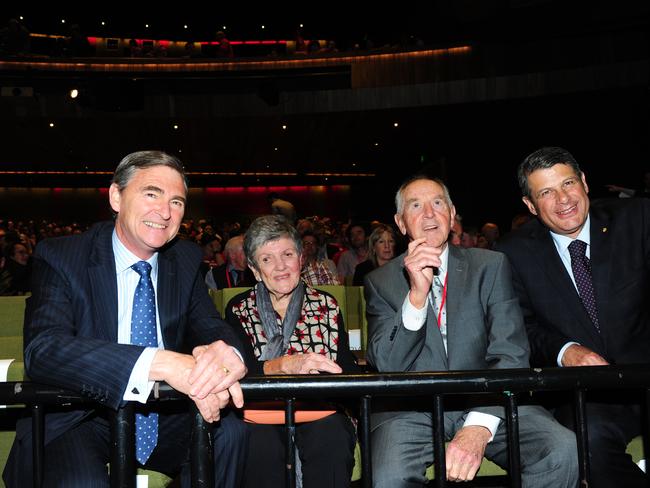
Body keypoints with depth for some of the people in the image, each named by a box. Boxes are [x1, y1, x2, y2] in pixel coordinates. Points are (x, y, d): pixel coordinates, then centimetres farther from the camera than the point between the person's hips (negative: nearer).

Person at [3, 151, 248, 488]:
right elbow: (40, 349, -25)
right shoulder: (60, 257, -11)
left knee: (230, 429, -22)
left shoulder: (187, 260, 3)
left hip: (162, 418, 4)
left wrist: (226, 352, -32)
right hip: (75, 421, -4)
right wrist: (159, 362, -40)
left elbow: (211, 327, -4)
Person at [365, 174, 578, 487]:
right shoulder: (380, 282, 6)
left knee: (563, 452, -24)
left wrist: (479, 426, -22)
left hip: (485, 402, 2)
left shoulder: (491, 266, 5)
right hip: (412, 408, -1)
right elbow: (385, 365, -3)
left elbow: (510, 353, -6)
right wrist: (417, 296, -18)